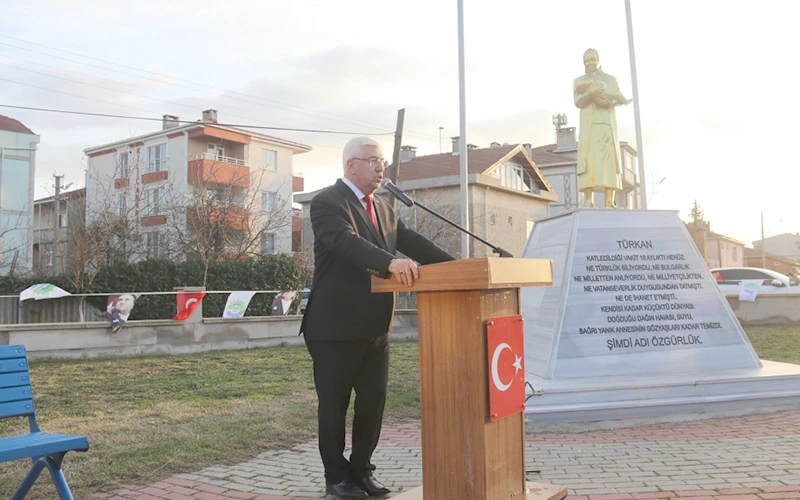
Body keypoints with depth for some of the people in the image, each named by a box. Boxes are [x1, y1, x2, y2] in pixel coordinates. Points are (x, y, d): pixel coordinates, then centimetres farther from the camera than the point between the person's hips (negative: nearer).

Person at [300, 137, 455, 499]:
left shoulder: (384, 209, 15)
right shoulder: (327, 203, -11)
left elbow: (412, 241, 6)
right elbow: (346, 241, -28)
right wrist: (390, 263, -44)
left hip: (375, 329, 7)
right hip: (335, 328, -7)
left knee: (373, 402, 13)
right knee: (334, 405, 7)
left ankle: (361, 471, 29)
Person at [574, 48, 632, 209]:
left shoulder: (611, 79, 16)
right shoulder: (579, 81, 17)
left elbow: (620, 98, -1)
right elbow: (578, 102, 0)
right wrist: (591, 94, -20)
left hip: (607, 123, 0)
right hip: (588, 123, 0)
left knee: (608, 159, -12)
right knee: (588, 160, -13)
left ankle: (609, 202, -18)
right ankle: (589, 202, -20)